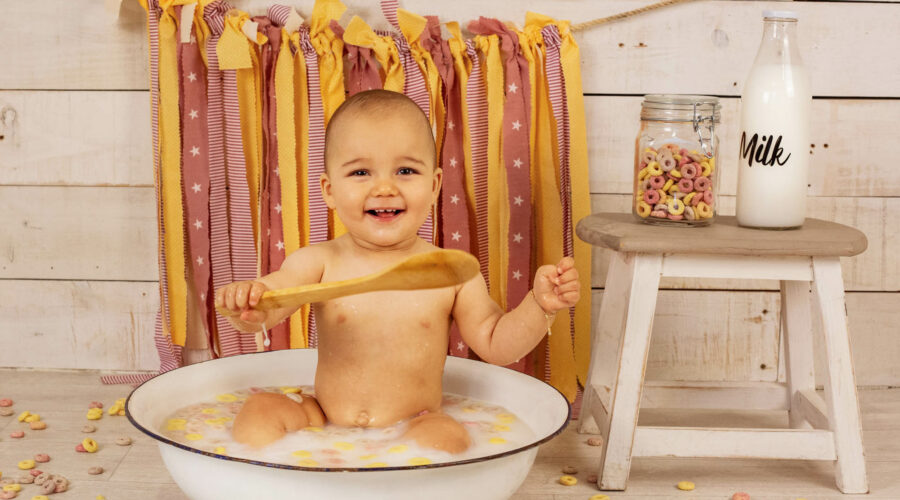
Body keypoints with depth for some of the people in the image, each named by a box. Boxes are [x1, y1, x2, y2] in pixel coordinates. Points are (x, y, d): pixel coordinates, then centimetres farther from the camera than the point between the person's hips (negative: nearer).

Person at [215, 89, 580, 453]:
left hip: (412, 428, -1)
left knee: (447, 437, -31)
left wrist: (540, 305, -10)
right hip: (323, 421, 2)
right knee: (260, 411, -18)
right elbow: (263, 310, -8)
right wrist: (247, 303, -32)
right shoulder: (321, 263, -3)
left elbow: (495, 344, 6)